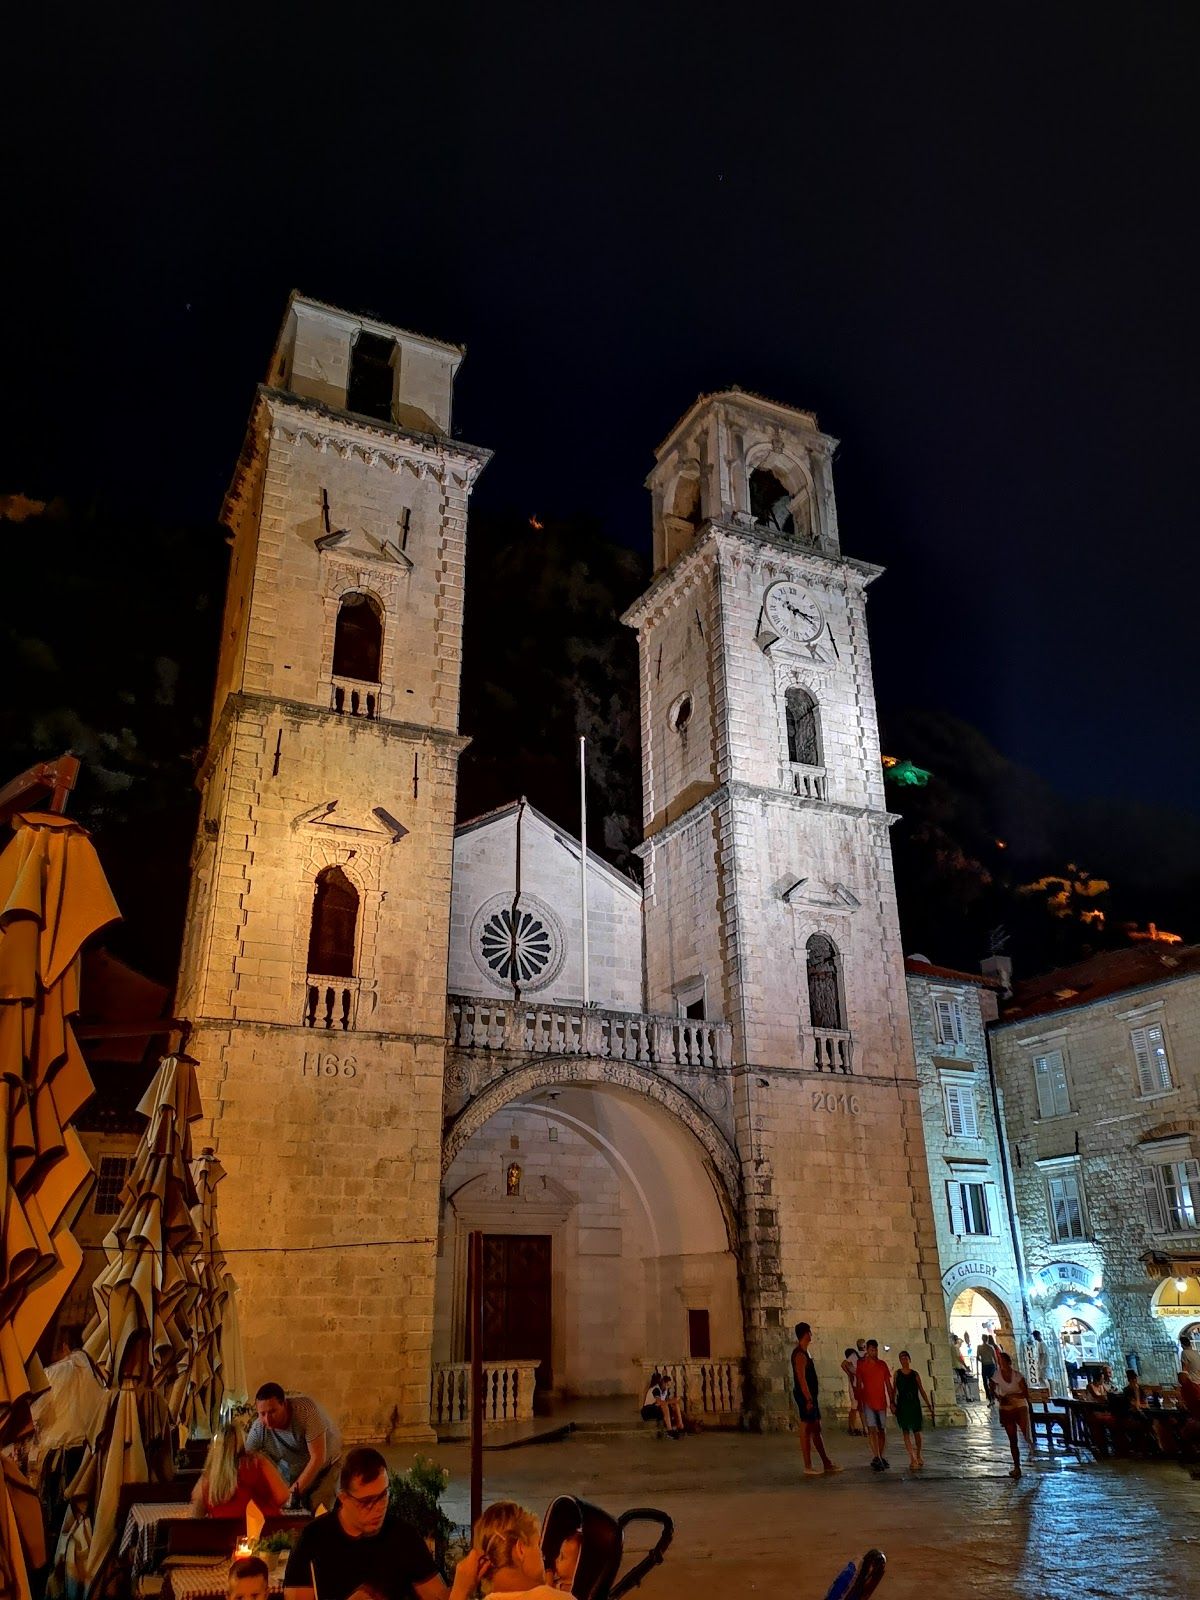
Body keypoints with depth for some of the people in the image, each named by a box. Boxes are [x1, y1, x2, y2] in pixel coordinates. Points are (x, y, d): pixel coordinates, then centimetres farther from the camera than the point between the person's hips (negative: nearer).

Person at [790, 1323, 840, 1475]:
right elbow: (801, 1379, -22)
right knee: (806, 1431, -4)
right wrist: (808, 1399, -24)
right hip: (805, 1396, -10)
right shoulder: (800, 1355, -17)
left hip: (810, 1395, 10)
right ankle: (808, 1466, 1)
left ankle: (826, 1464, 19)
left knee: (816, 1430, 13)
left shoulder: (803, 1352, 15)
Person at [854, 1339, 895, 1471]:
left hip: (881, 1402, 3)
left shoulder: (883, 1365, 6)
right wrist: (859, 1402, -6)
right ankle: (876, 1458, -18)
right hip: (868, 1402, -3)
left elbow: (888, 1384, 9)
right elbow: (858, 1385, -1)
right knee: (872, 1429, -13)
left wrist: (892, 1401, 5)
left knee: (882, 1430, 8)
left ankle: (881, 1457, 21)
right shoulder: (861, 1365, -3)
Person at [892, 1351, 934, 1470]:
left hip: (915, 1405, 1)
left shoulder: (915, 1374, 2)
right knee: (906, 1432, -5)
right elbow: (894, 1390, 4)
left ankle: (918, 1457, 25)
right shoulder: (897, 1374, 1)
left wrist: (929, 1405, 2)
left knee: (916, 1432, 8)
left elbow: (921, 1390, 6)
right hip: (902, 1406, -1)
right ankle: (912, 1458, -5)